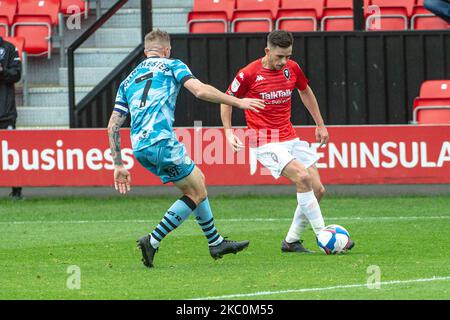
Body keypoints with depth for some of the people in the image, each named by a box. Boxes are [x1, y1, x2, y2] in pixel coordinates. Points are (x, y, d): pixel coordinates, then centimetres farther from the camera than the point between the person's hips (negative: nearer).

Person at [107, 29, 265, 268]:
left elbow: (113, 126, 19)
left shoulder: (128, 81, 26)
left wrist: (118, 166, 21)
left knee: (197, 179, 23)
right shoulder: (171, 66, 10)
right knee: (197, 193, 5)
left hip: (139, 147, 7)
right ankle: (152, 242, -5)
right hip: (161, 141, -7)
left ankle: (216, 242, 27)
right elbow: (199, 90, -8)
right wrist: (238, 102, -1)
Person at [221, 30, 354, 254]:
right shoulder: (249, 74, -11)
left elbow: (305, 92, 22)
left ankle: (291, 241, 12)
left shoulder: (292, 69, 3)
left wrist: (320, 125, 24)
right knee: (302, 177, -25)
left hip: (290, 138, 6)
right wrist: (229, 132, -7)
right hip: (265, 143, -6)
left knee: (317, 189, -1)